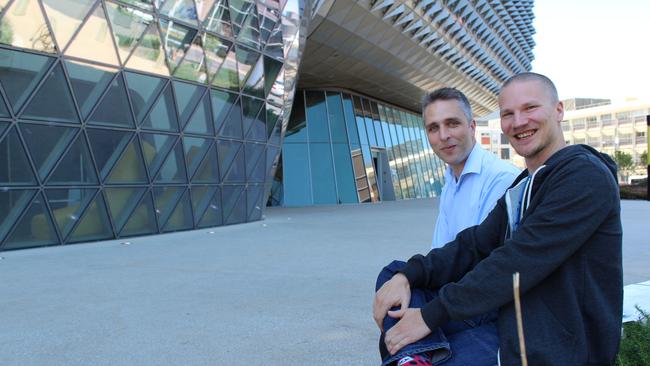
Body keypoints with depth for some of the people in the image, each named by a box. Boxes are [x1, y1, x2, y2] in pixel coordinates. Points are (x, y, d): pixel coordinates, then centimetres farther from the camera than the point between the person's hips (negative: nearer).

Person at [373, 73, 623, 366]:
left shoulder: (587, 175, -15)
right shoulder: (522, 187, 14)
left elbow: (517, 261, -23)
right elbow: (475, 244, 4)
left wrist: (431, 314, -20)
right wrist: (408, 274, -12)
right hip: (513, 327, 9)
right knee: (393, 275, -2)